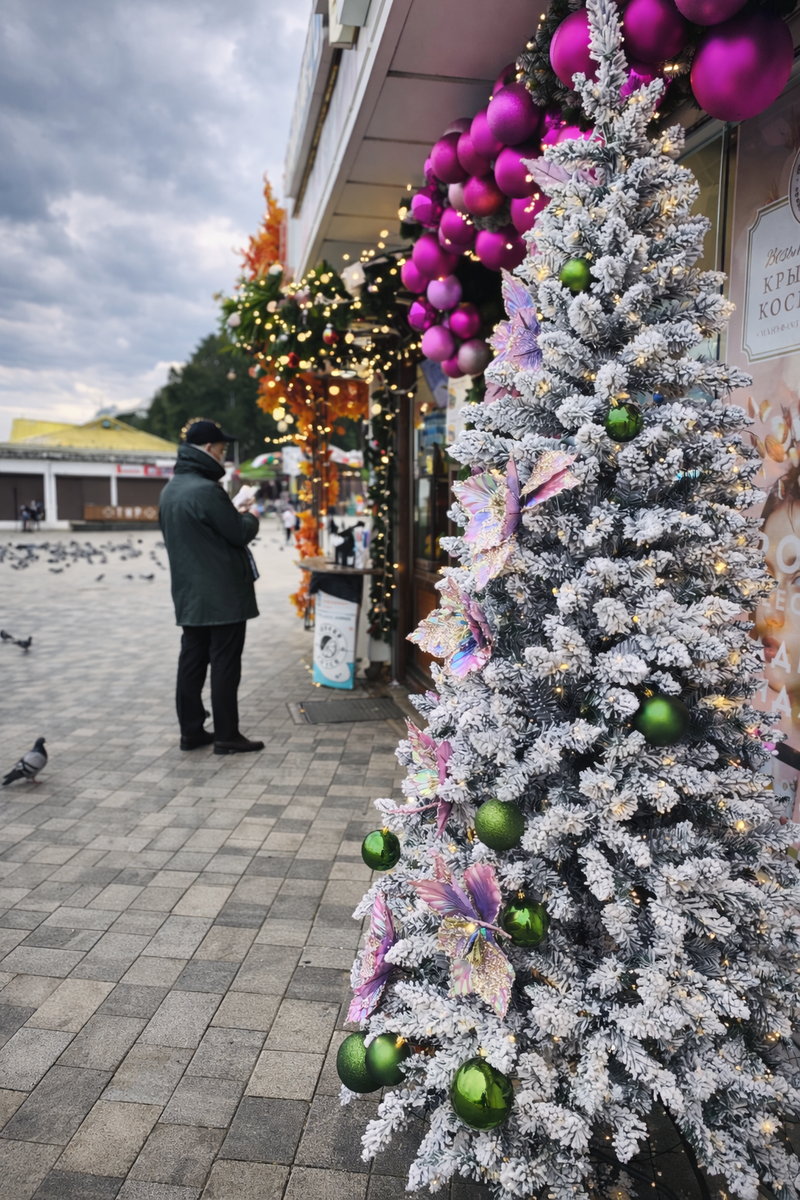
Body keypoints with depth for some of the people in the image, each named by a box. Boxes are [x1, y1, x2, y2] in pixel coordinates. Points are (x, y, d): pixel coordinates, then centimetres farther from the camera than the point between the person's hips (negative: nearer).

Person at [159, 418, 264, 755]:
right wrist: (251, 518, 8)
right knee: (225, 665, -1)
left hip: (189, 595, 9)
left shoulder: (169, 490, 11)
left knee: (192, 661, 12)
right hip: (223, 595, -9)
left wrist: (236, 514, 16)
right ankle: (226, 736, 5)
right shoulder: (207, 490, -19)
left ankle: (191, 730, 20)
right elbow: (239, 533, -14)